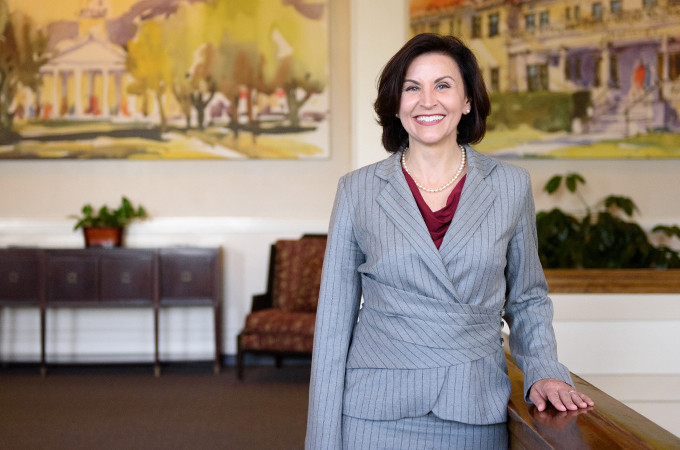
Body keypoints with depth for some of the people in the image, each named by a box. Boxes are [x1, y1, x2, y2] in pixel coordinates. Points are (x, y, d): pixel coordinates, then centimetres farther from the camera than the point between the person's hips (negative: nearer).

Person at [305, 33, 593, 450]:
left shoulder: (512, 186, 3)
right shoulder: (358, 190, 0)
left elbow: (527, 297, 14)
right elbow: (335, 317, 1)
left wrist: (544, 370, -3)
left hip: (476, 415, 1)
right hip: (378, 415, -1)